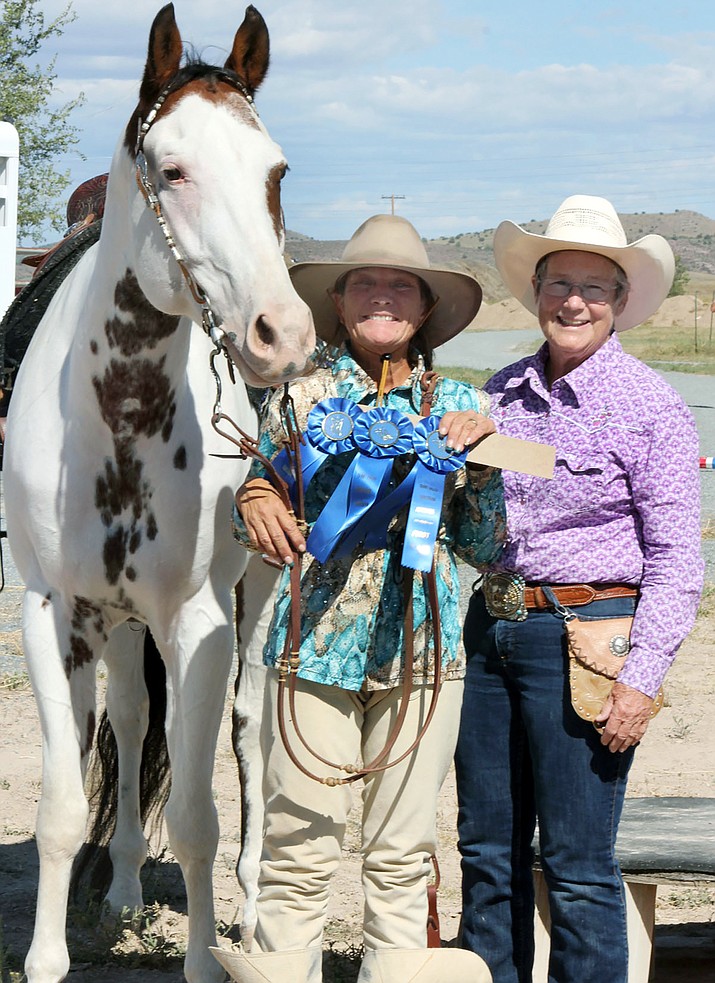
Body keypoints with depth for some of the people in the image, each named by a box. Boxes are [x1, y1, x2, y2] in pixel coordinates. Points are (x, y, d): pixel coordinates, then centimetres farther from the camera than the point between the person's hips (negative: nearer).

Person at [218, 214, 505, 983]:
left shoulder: (457, 406, 9)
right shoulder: (300, 395, 5)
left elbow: (483, 548, 9)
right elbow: (254, 513, 13)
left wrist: (481, 463, -6)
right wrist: (253, 505, -10)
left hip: (423, 648, 2)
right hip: (315, 639, -1)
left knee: (403, 852, 7)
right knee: (300, 845, -2)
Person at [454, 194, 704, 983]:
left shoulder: (651, 407, -7)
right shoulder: (503, 393, 9)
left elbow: (675, 558, -9)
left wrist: (642, 678, -14)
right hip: (490, 629, 6)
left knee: (576, 865, -1)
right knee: (486, 849, 14)